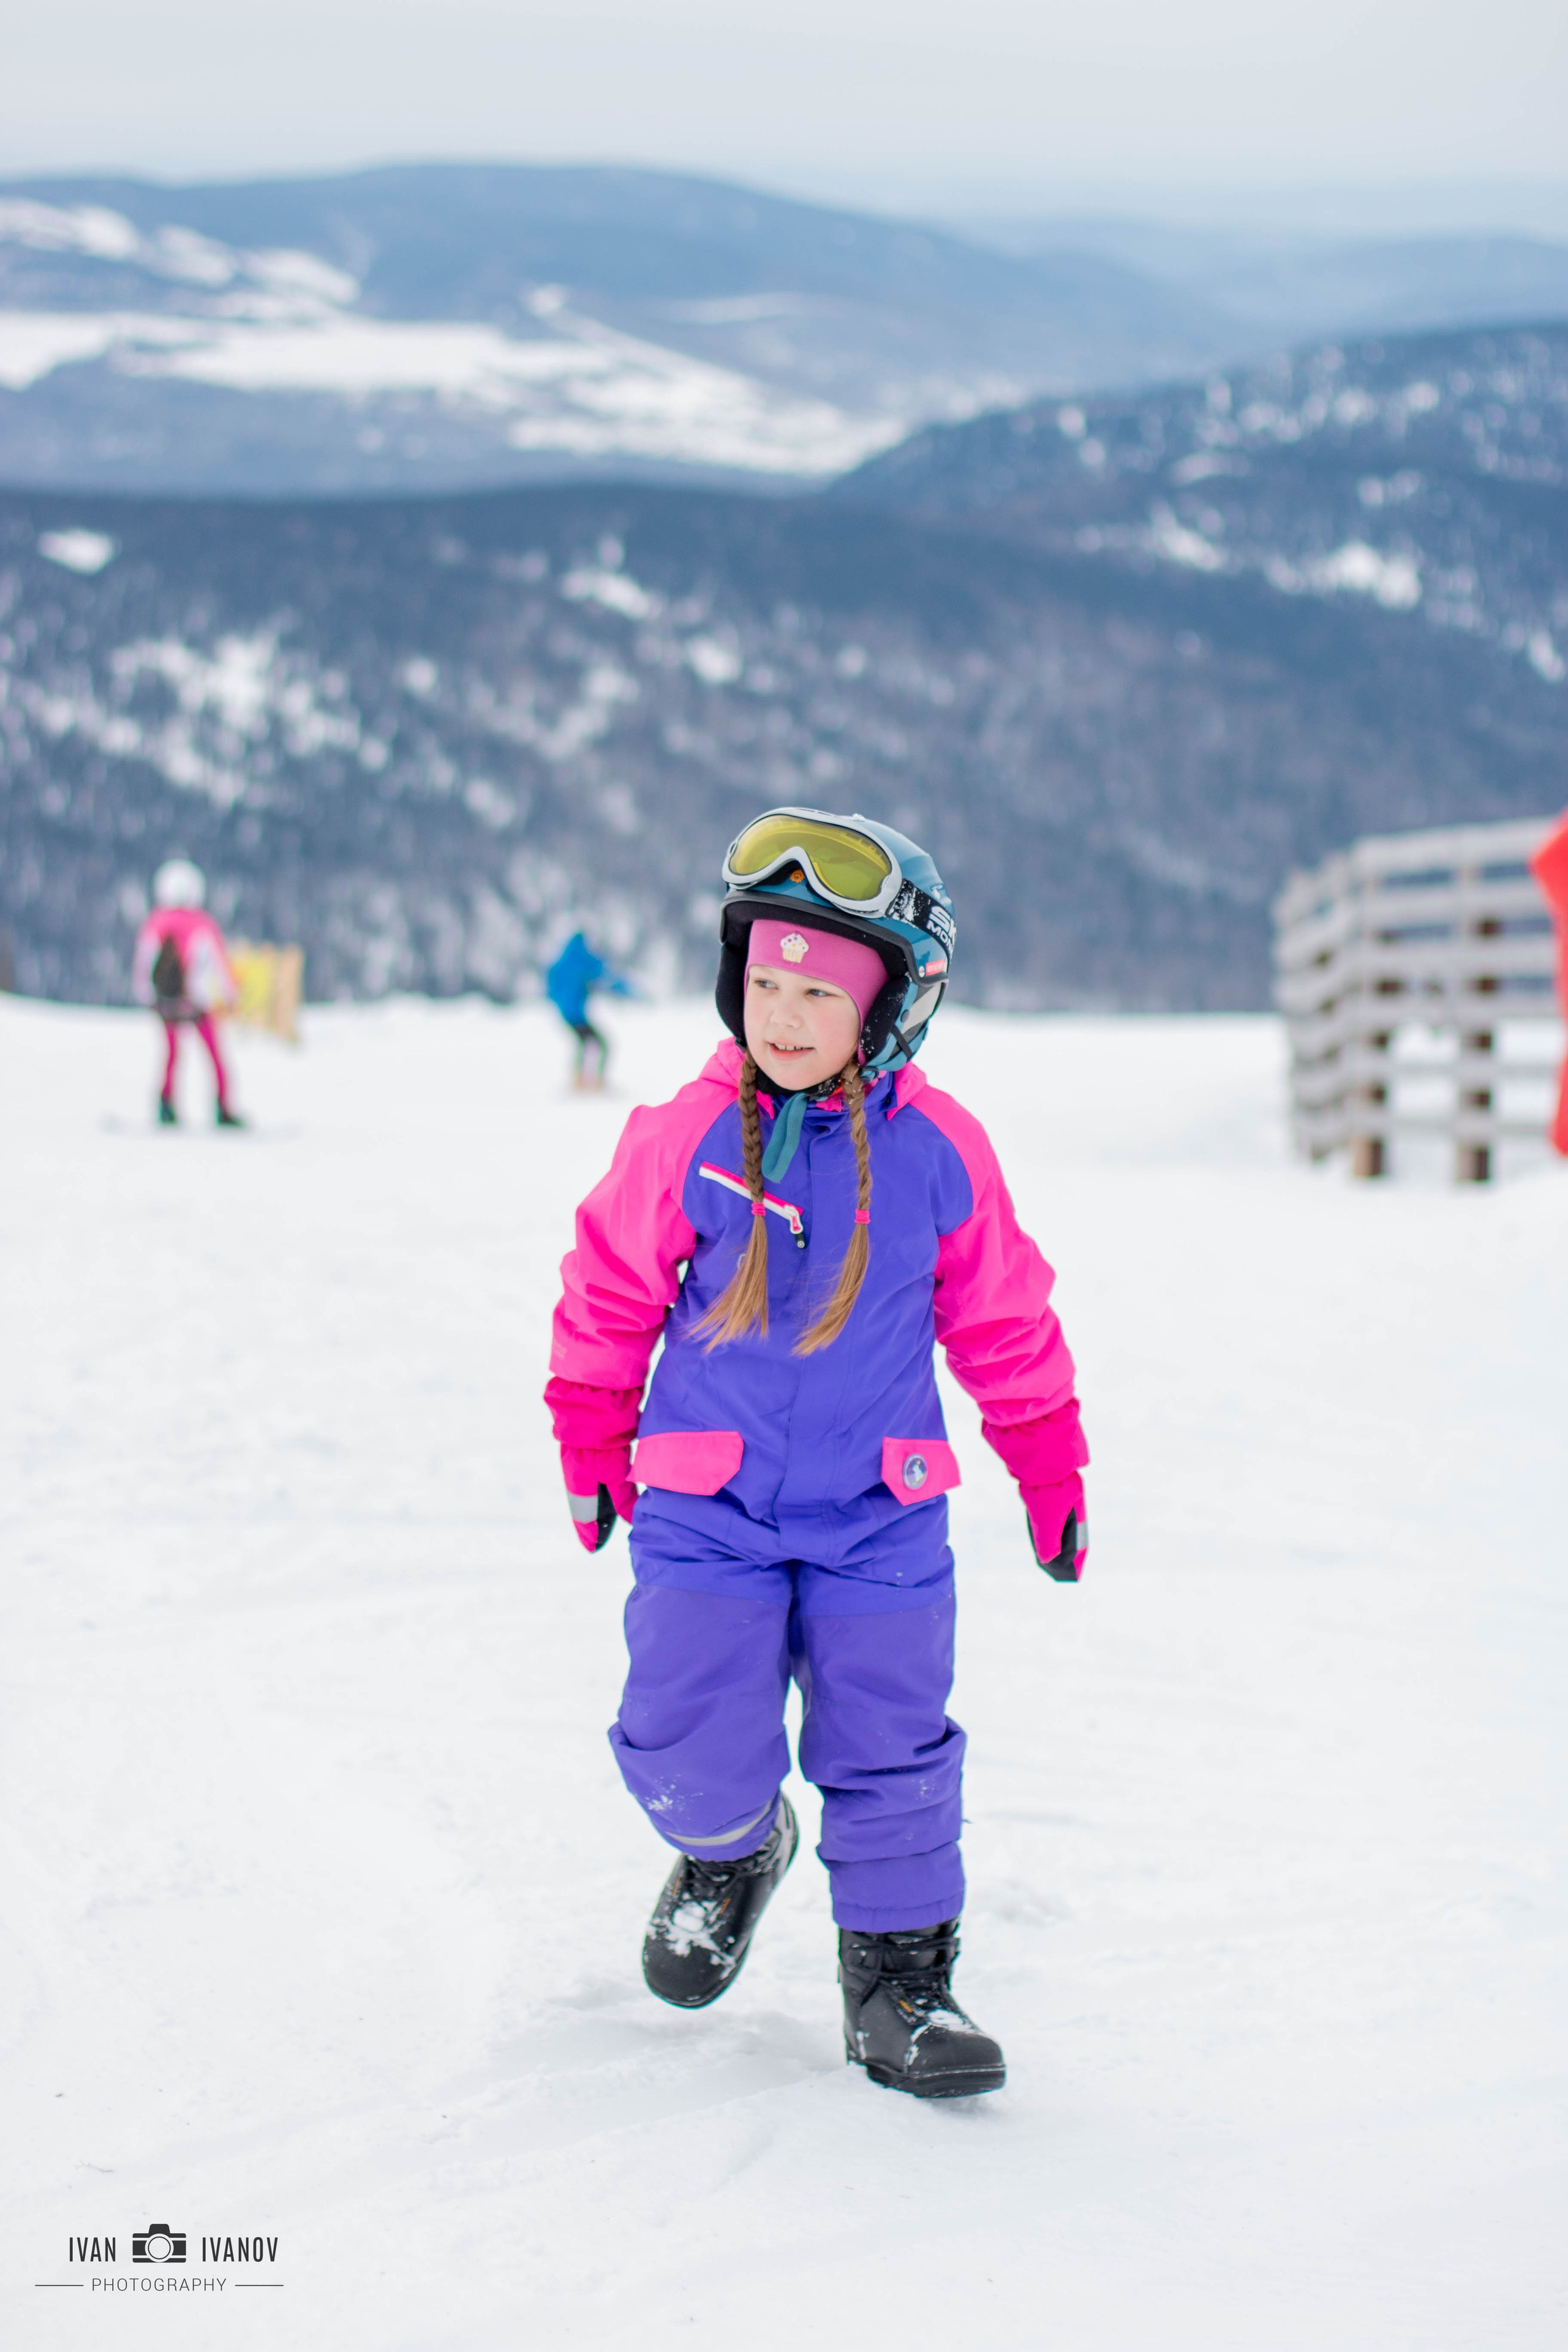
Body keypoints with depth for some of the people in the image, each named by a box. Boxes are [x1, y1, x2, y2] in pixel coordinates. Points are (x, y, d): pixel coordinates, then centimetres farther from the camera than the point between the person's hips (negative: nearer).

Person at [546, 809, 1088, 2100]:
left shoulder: (939, 1149, -4)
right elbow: (610, 1288, 6)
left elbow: (1004, 1317, 8)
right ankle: (729, 1850, 31)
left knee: (893, 1751, 1)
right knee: (691, 1744, -4)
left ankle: (900, 1973, 19)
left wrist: (1052, 1470, 13)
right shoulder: (687, 1136, -7)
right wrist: (591, 1442, 13)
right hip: (704, 1505, 0)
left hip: (879, 1515, 1)